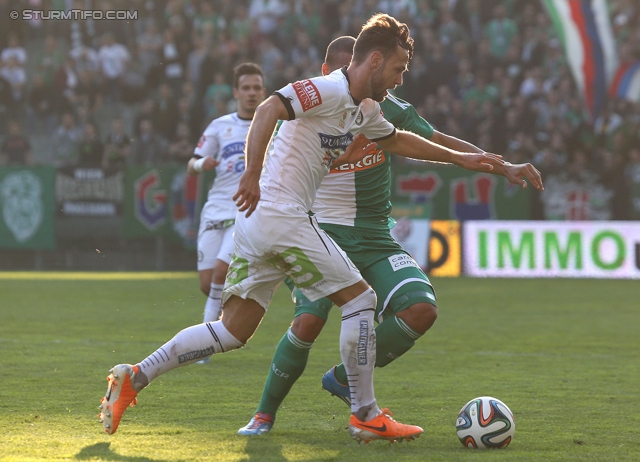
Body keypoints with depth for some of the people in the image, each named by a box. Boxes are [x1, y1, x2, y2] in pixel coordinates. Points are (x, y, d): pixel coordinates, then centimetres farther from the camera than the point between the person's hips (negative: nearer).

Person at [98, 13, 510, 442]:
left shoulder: (364, 111, 18)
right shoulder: (329, 90, -11)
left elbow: (399, 140, 36)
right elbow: (269, 109, -25)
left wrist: (461, 158, 38)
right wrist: (254, 172, -33)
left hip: (258, 219, 10)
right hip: (282, 216, -10)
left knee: (232, 332, 8)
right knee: (360, 298, -1)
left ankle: (134, 377, 4)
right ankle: (366, 416, 4)